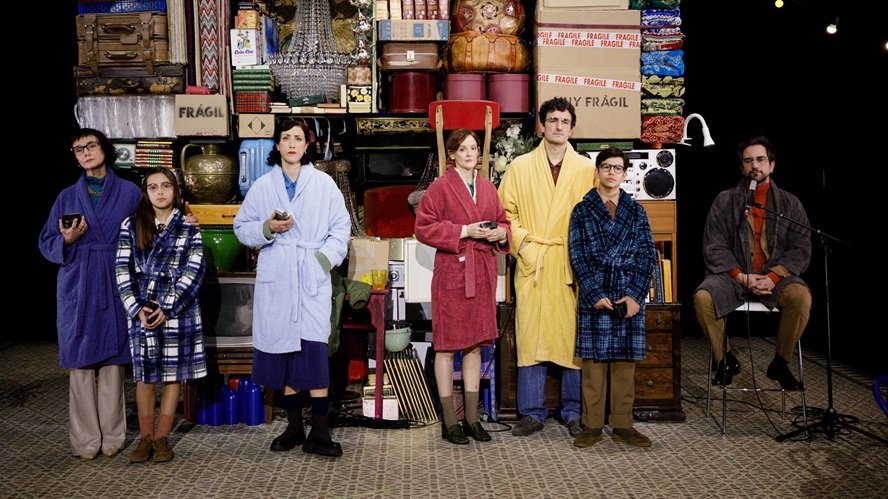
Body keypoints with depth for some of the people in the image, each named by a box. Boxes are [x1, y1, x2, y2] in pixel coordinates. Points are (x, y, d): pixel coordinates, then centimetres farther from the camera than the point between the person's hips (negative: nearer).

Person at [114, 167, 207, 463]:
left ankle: (162, 438, 12)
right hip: (142, 309, 1)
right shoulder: (131, 225, 6)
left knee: (173, 373, 3)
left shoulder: (188, 227, 3)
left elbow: (194, 271, -4)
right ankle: (145, 438, 14)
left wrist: (167, 308, -12)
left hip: (178, 308, -1)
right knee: (145, 374, 5)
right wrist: (137, 309, -9)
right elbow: (123, 270, 1)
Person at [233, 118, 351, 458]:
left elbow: (341, 227, 6)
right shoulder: (262, 186, 10)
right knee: (283, 349, 6)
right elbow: (242, 227, 11)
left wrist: (326, 257, -8)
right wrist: (268, 228, -8)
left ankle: (319, 433, -5)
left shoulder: (324, 184, 6)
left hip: (313, 277, -2)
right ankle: (294, 427, 19)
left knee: (314, 347, -11)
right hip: (276, 279, 2)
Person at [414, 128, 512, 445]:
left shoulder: (488, 188, 14)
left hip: (482, 273, 6)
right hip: (451, 271, -6)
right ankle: (449, 422, 8)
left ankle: (472, 418, 20)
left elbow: (503, 222, 21)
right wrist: (465, 231, -15)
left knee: (475, 344, 10)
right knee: (447, 346, -2)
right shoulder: (440, 187, -3)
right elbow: (424, 228, -9)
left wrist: (501, 233, -3)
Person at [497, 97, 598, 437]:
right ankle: (532, 412, 12)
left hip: (573, 265, 0)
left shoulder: (587, 169, 8)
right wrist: (522, 244, -6)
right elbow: (505, 212, 6)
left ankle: (572, 412, 16)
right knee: (530, 337, 1)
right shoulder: (520, 166, 9)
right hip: (532, 263, 0)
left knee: (574, 338, 3)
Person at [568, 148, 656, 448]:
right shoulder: (582, 211, 6)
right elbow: (577, 256, 0)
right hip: (594, 297, -2)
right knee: (594, 361, 1)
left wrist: (635, 295, -7)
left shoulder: (636, 212, 12)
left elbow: (646, 255, 5)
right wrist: (595, 294, -10)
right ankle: (592, 426, 10)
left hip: (630, 298, 2)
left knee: (625, 361, 5)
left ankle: (622, 425, 14)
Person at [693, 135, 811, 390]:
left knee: (801, 296, -32)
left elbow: (801, 250, 3)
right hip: (733, 275, 0)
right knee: (702, 297, -30)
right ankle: (725, 360, -6)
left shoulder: (790, 203, 11)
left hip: (776, 276, 0)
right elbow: (714, 248, 1)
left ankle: (780, 363, -9)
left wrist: (773, 277, -14)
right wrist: (741, 277, -13)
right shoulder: (724, 201, 9)